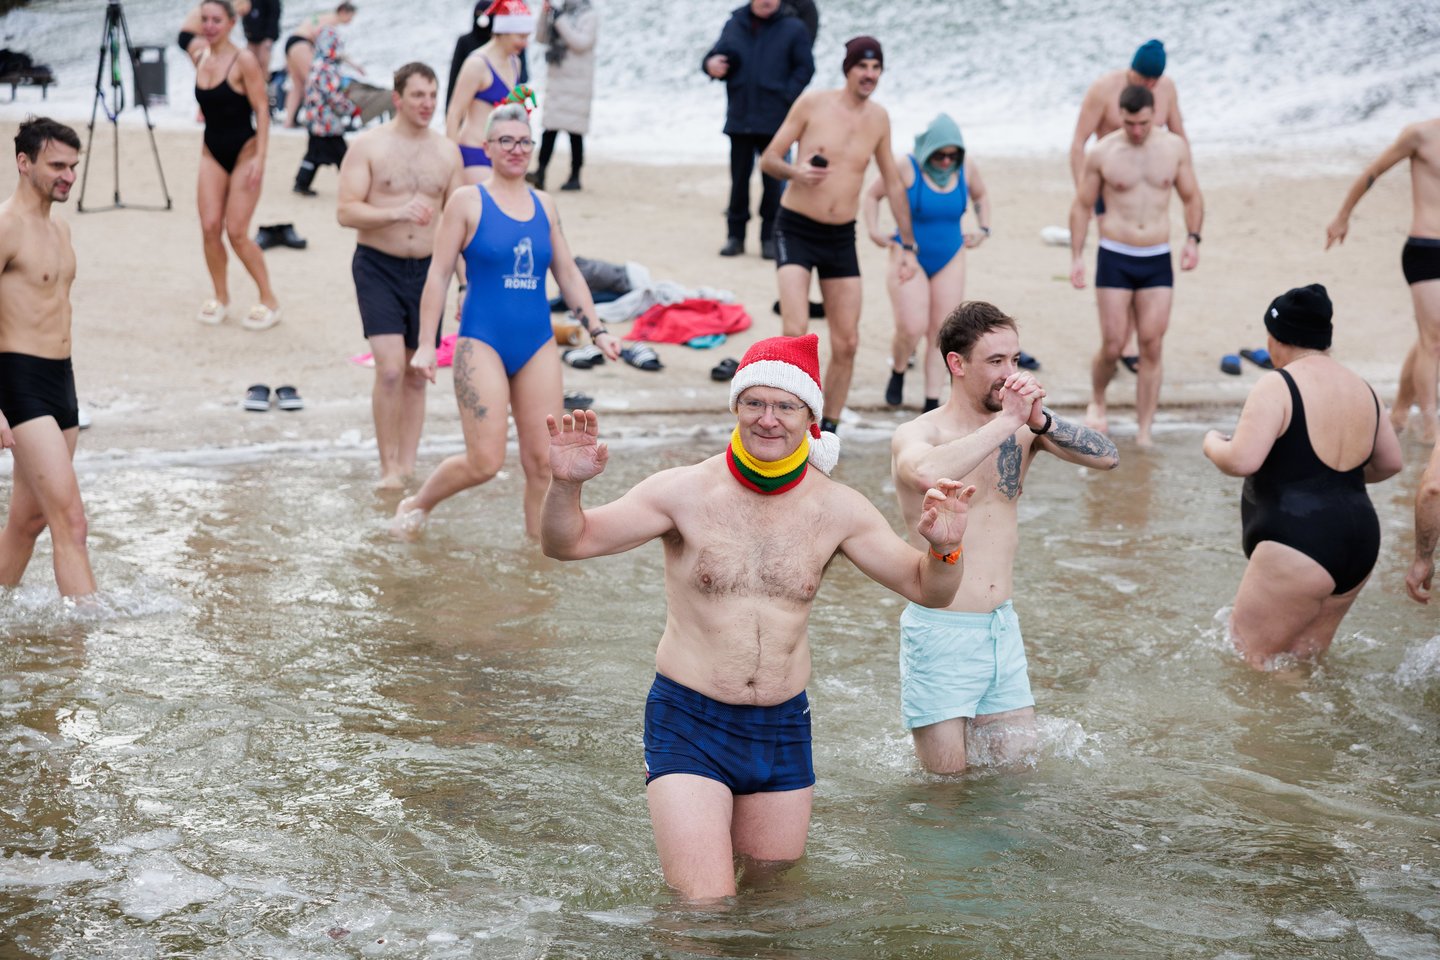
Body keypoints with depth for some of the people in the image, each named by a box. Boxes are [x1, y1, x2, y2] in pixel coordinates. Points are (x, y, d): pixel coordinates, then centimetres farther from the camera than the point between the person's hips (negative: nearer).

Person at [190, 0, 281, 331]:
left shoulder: (243, 60, -14)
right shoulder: (199, 57, 5)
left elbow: (261, 109, -15)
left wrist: (260, 158, -20)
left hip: (244, 152, -5)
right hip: (212, 152, 5)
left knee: (236, 232, -7)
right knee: (210, 227, -3)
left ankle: (269, 301, 8)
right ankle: (220, 297, 16)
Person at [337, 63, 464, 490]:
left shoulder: (447, 152, 7)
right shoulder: (368, 146, -4)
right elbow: (345, 211, -11)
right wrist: (397, 212, -26)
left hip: (427, 269, 4)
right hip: (378, 267, -4)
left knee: (416, 375, 9)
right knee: (390, 369, -15)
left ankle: (407, 468, 19)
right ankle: (387, 467, -3)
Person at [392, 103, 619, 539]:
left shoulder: (544, 206, 12)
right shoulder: (467, 202, -2)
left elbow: (569, 274, 18)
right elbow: (439, 274, -3)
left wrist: (596, 330, 11)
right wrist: (426, 344, -7)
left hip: (538, 346, 5)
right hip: (482, 343, -5)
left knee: (544, 461, 1)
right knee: (485, 461, -10)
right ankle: (417, 504, 17)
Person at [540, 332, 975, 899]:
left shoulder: (837, 509, 0)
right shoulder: (686, 492, -9)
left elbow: (926, 590, 5)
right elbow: (566, 543, -9)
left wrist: (944, 549, -17)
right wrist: (566, 485, -30)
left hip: (784, 730, 4)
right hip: (689, 723, -3)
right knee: (704, 911, -11)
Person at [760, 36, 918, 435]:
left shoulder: (878, 118, 5)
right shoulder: (812, 103, -7)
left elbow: (893, 183, 15)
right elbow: (768, 159, -3)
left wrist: (907, 245, 14)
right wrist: (795, 172, -25)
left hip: (842, 238, 4)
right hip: (796, 231, -4)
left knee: (847, 344, 4)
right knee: (796, 332, -21)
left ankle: (828, 428, 20)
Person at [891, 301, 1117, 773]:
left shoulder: (1022, 428, 3)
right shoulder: (917, 434, -12)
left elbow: (1107, 456, -7)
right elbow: (927, 473, -36)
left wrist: (1040, 421, -20)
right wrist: (1007, 422, -29)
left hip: (1003, 628, 5)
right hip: (941, 631, -5)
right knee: (946, 782, 5)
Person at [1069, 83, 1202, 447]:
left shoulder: (1175, 147, 2)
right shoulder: (1102, 153, -4)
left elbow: (1192, 197, 13)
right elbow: (1082, 206, 5)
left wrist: (1193, 239, -2)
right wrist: (1076, 257, 0)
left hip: (1158, 260, 2)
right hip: (1115, 258, -2)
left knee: (1152, 346, -2)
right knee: (1112, 345, -4)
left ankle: (1144, 431, 4)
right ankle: (1097, 401, 27)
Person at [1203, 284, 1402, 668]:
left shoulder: (1277, 386, -12)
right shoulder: (1362, 390, 12)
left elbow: (1241, 461, -20)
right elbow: (1390, 464, 22)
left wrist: (1213, 445, 1)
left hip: (1297, 547, -8)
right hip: (1359, 546, 8)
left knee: (1252, 657, 0)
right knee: (1303, 660, 20)